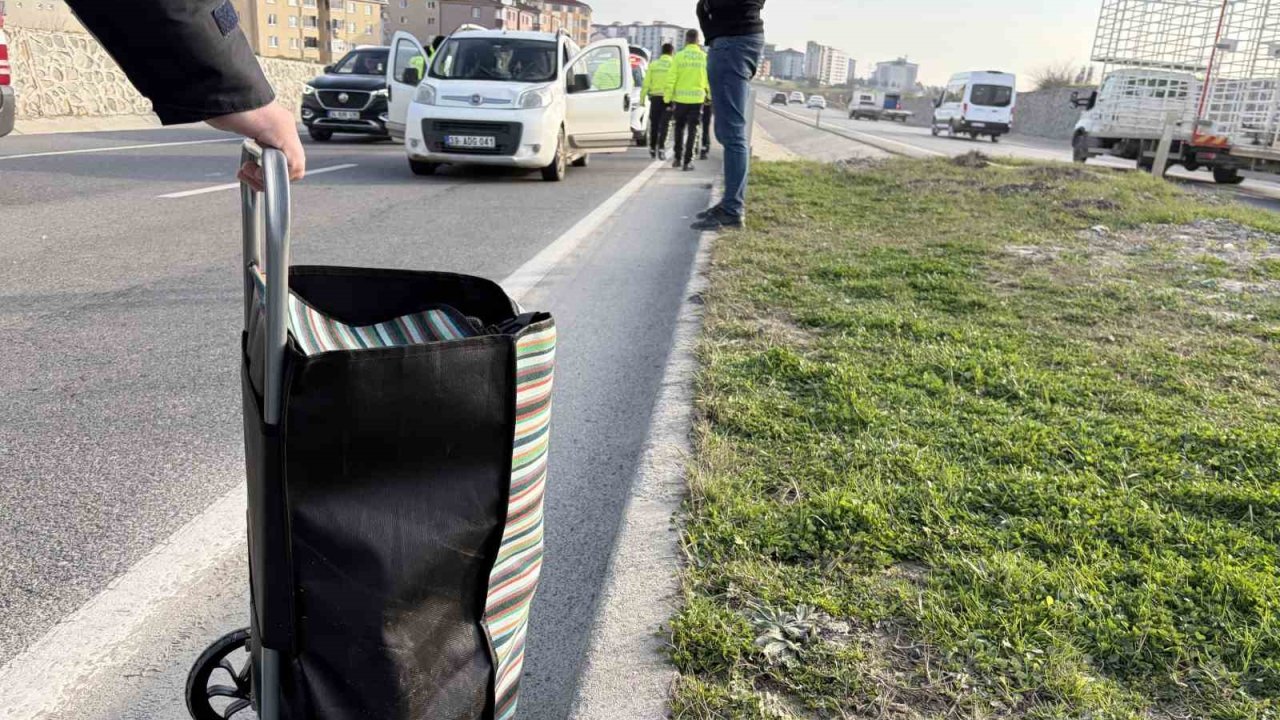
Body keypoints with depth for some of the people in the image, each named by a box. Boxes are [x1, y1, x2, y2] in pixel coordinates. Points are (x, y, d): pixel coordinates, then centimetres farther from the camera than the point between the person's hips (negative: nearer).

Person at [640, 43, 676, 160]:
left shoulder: (653, 65, 5)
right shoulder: (674, 65, -3)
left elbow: (646, 83, 3)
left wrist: (642, 98, 8)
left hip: (655, 97, 3)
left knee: (654, 124, 13)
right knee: (664, 124, 0)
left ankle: (652, 149, 20)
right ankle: (661, 148, -12)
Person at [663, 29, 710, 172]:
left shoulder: (679, 56, -4)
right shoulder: (704, 57, 0)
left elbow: (671, 79, -6)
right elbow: (709, 80, 3)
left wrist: (667, 98, -1)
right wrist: (710, 94, 17)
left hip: (680, 98, 0)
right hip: (697, 98, 0)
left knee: (680, 128, 16)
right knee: (692, 130, 4)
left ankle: (678, 158, 16)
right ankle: (687, 161, -1)